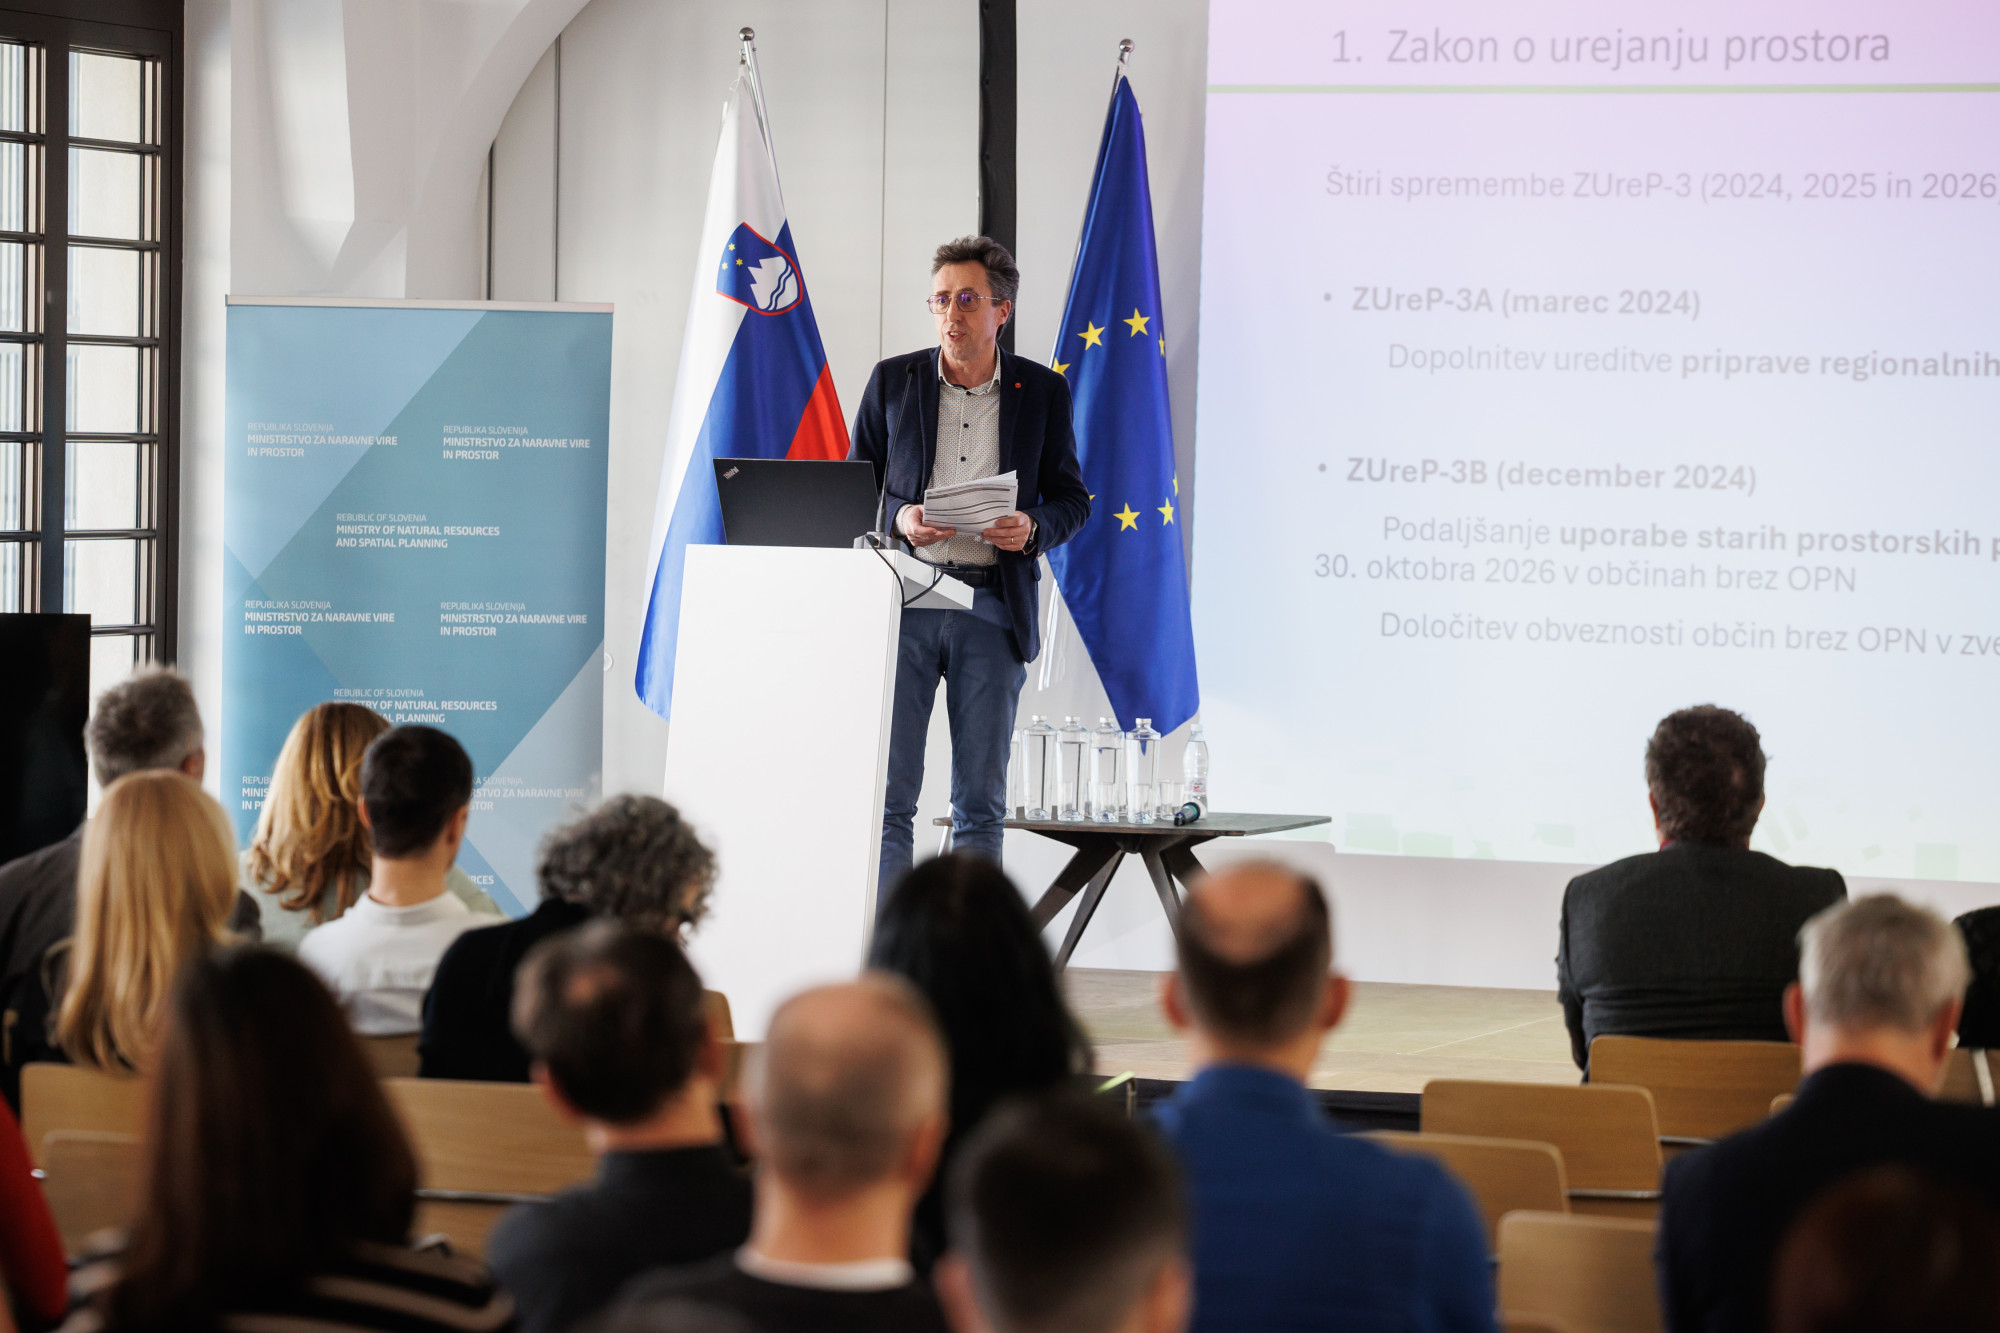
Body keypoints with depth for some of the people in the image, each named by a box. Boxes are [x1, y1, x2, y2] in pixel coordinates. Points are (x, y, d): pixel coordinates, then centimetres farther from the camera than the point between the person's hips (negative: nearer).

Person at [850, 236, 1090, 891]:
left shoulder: (1044, 392, 6)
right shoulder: (893, 381, 7)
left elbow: (1072, 497, 10)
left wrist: (1033, 529, -11)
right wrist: (898, 517, -10)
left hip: (994, 608, 0)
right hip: (905, 600, 0)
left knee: (981, 805, 4)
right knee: (888, 794, -3)